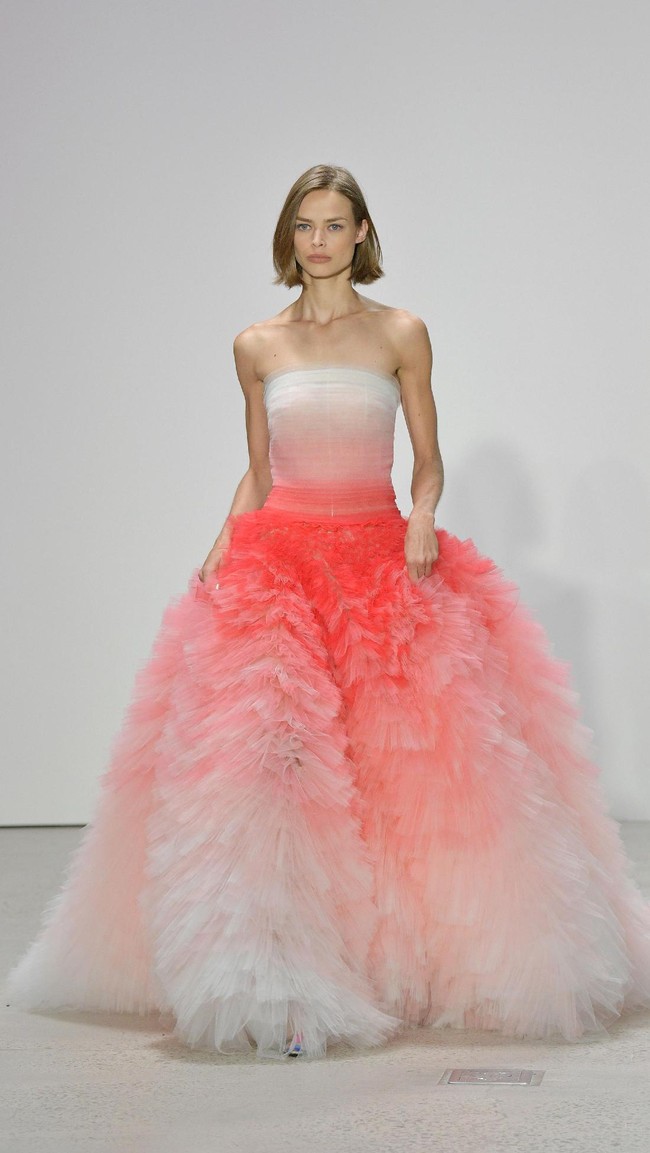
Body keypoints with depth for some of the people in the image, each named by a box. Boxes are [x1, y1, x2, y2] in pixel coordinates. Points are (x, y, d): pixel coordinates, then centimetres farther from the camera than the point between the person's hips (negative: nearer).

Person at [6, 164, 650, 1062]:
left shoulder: (401, 333, 7)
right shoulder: (257, 347, 11)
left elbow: (428, 460, 9)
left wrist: (424, 519, -10)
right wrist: (222, 548, 2)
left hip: (383, 556, 0)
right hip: (279, 554, 0)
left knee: (411, 751, -10)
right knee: (266, 747, -16)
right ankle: (281, 981, -14)